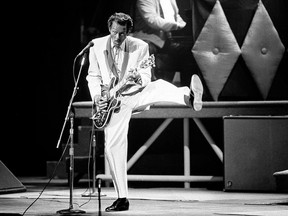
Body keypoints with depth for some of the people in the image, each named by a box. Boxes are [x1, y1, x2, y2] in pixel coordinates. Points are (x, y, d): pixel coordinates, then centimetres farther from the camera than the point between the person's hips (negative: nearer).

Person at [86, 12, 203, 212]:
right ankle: (122, 198, -4)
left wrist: (138, 78, -30)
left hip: (136, 94, 0)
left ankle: (189, 97, -62)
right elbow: (93, 76, 8)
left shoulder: (140, 47, -4)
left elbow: (146, 77, -6)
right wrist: (96, 96, -9)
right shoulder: (97, 46, -1)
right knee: (112, 145, -10)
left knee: (158, 86, -32)